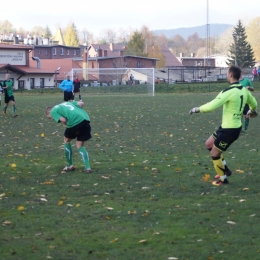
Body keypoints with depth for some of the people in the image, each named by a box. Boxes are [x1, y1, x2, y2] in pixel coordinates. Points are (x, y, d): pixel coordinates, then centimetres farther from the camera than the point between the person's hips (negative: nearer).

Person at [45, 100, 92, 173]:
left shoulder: (53, 111, 12)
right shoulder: (66, 103, 33)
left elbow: (63, 120, -4)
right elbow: (81, 103, 20)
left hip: (75, 121, -6)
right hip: (86, 119, 6)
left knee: (67, 140, 21)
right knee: (80, 145, 16)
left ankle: (70, 165, 27)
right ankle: (87, 167, 1)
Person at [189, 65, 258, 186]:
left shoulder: (229, 91, -24)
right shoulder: (244, 90, 3)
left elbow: (212, 106, -28)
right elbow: (253, 103, 21)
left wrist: (197, 109, -11)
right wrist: (252, 111, 45)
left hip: (229, 129, -9)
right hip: (236, 126, 9)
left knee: (214, 153, 7)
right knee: (209, 144, 22)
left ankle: (223, 179, 21)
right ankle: (224, 169, 29)